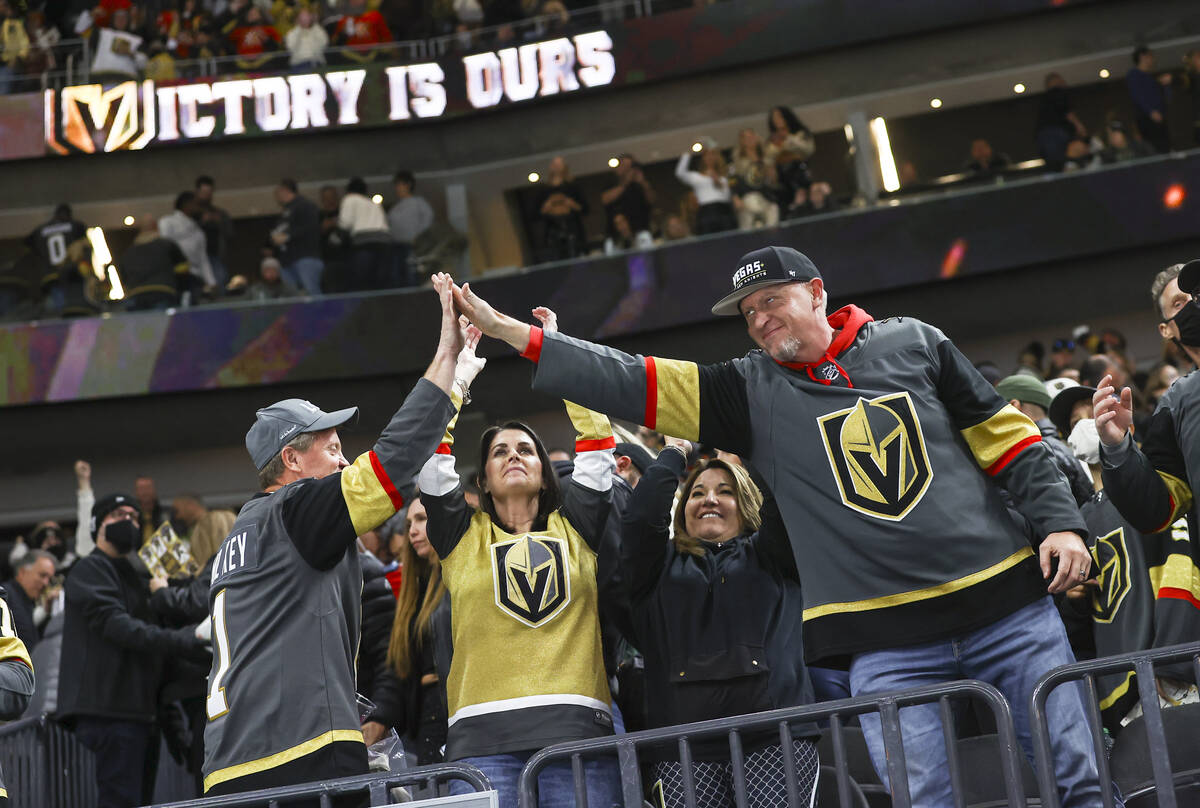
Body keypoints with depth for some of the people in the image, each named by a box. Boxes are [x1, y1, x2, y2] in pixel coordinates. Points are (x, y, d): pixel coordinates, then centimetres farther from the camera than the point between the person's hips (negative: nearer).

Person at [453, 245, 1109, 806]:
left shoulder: (912, 343, 7)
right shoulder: (750, 391, 7)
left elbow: (1005, 436, 10)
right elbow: (631, 383, 2)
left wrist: (1060, 522, -1)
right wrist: (509, 331, -3)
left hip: (1007, 606, 0)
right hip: (886, 643, 0)